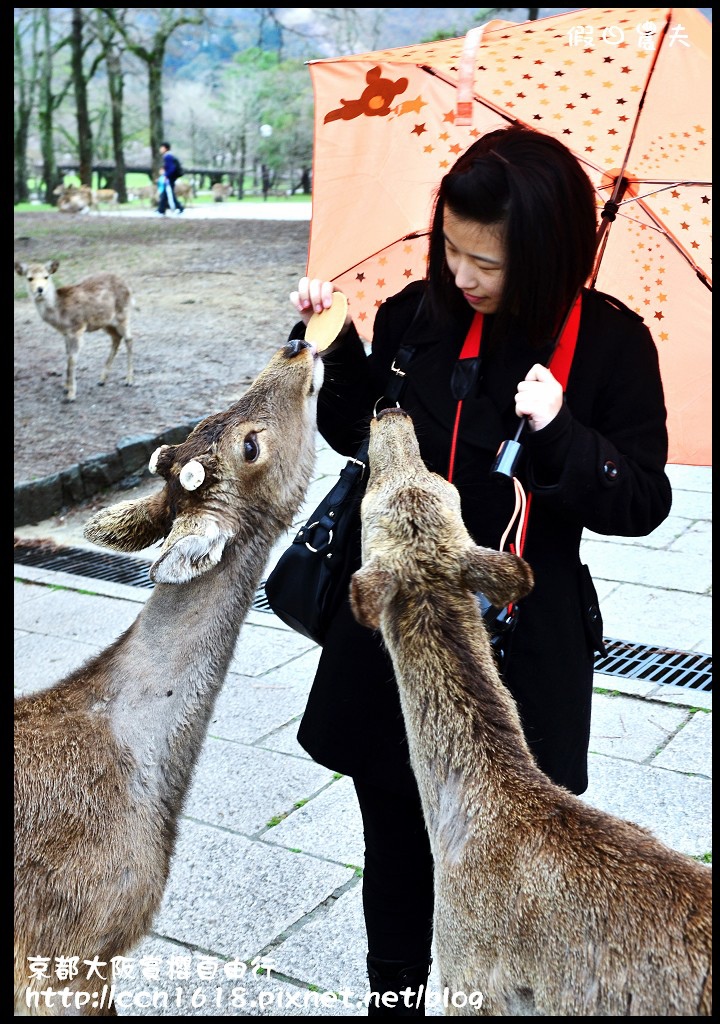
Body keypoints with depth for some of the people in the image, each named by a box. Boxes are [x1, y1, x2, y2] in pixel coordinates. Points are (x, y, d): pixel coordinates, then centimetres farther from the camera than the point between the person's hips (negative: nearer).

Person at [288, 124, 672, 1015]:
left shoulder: (609, 343, -10)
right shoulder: (417, 316, -3)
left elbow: (640, 503, -10)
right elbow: (359, 435, 10)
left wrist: (561, 434, -27)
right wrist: (339, 348, -7)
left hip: (520, 648, -3)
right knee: (395, 840, 19)